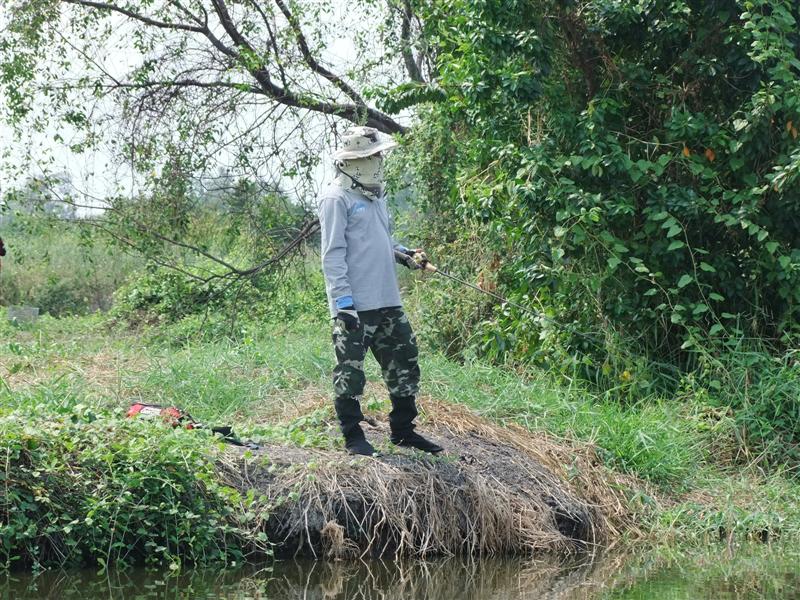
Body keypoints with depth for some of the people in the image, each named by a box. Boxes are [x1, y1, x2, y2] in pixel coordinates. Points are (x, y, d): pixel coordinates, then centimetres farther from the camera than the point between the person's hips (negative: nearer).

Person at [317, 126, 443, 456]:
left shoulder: (375, 196, 16)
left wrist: (401, 253, 6)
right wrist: (343, 301, -20)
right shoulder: (337, 199, -10)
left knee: (404, 361, 13)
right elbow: (333, 255, -14)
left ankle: (403, 429, 24)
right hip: (355, 305, -9)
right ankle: (353, 436, 10)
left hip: (387, 303, 9)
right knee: (350, 371, 0)